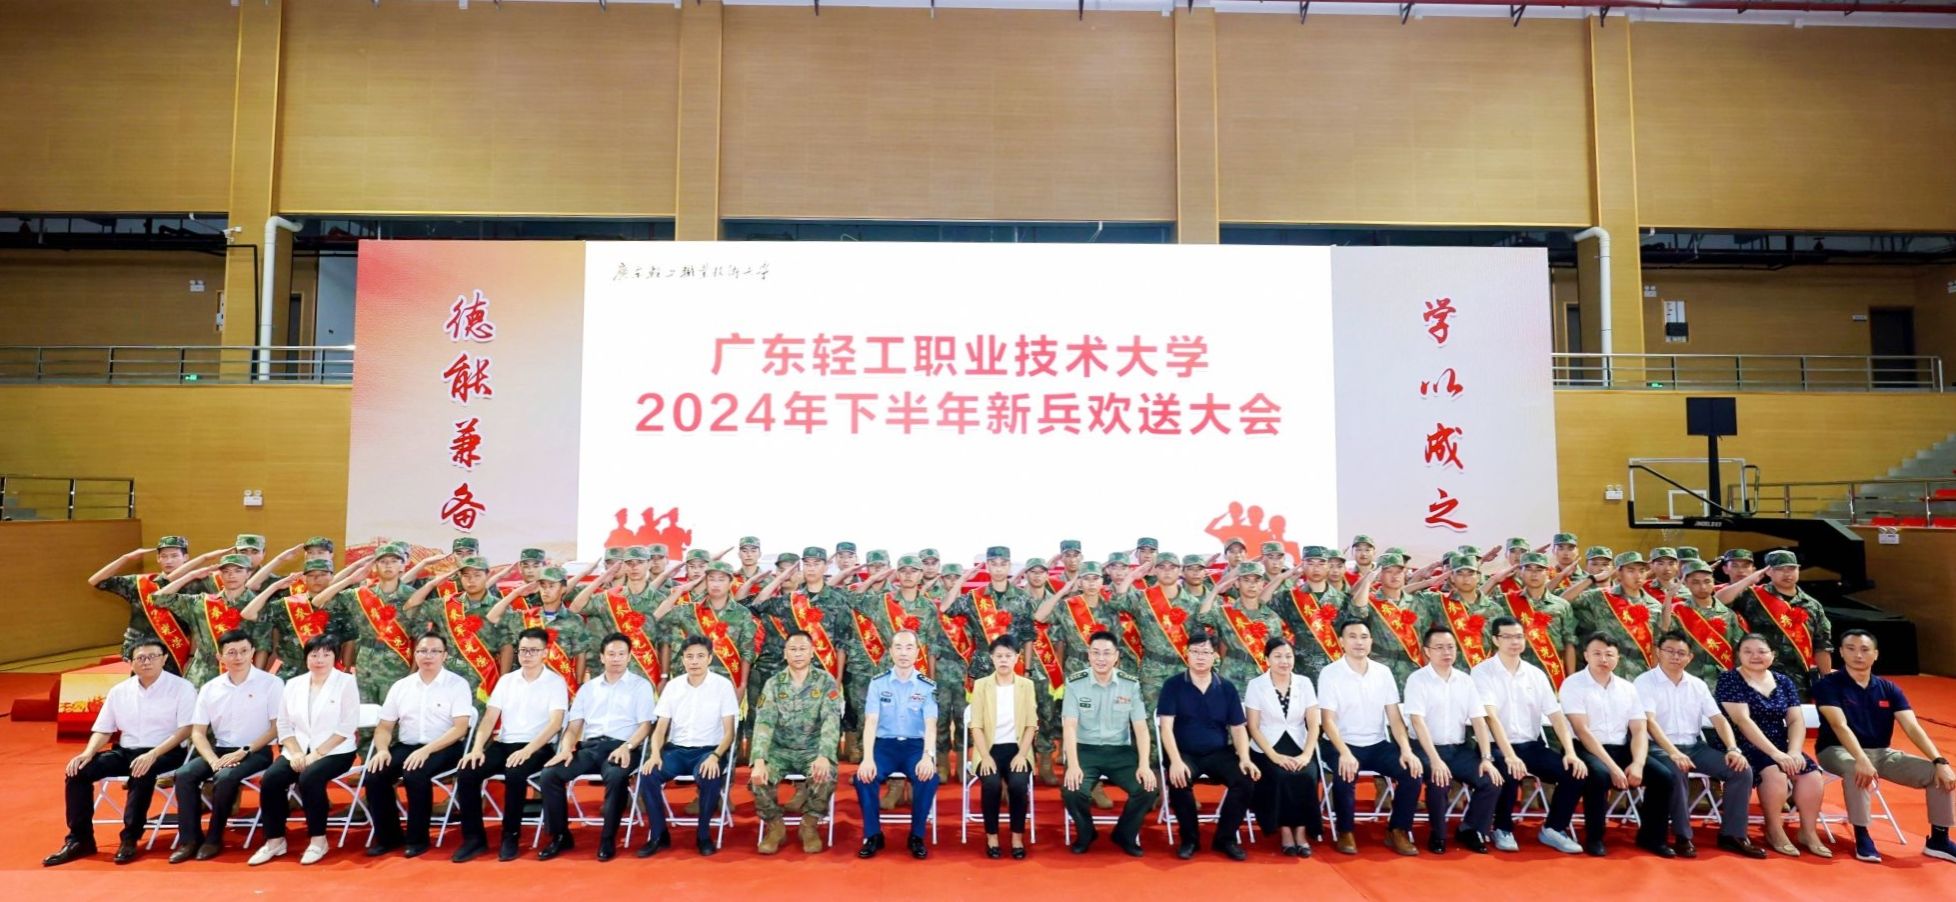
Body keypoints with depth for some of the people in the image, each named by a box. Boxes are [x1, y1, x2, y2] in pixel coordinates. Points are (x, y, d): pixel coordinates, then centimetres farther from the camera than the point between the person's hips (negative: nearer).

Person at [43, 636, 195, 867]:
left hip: (165, 752, -6)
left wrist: (153, 754, -25)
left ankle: (130, 839, -22)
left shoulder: (181, 687, -6)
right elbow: (103, 730, 12)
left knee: (142, 773, -36)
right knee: (78, 770, -14)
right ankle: (79, 839, -5)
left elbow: (185, 729, -13)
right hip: (125, 751, 6)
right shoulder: (118, 691, 10)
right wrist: (88, 753, -9)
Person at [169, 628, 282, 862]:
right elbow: (197, 732, 5)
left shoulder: (271, 683, -6)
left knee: (225, 777, -31)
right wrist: (213, 759, -13)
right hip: (220, 750, 5)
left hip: (256, 752, -5)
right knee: (184, 774, -20)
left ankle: (214, 838, -12)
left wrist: (243, 752, -16)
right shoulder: (209, 689, 6)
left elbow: (277, 728, -7)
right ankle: (190, 839, -12)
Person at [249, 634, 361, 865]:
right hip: (298, 752, 5)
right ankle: (274, 840, -7)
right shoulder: (293, 684, 13)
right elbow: (284, 724, 9)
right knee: (270, 778, -22)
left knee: (309, 777, -32)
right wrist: (296, 753, -8)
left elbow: (348, 725, -9)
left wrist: (317, 753, -17)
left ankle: (318, 839, -16)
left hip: (334, 752, -5)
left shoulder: (346, 682, -2)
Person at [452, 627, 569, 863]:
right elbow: (489, 718, 6)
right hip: (503, 744, 5)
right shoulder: (506, 680, 12)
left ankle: (510, 836, -15)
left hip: (537, 748, -5)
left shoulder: (556, 682, -2)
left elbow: (555, 723, -13)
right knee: (466, 772, -20)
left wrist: (528, 750, -25)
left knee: (515, 774, -35)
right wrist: (478, 748, -11)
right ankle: (474, 837, -7)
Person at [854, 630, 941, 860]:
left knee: (929, 777, -31)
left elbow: (931, 725, -11)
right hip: (884, 744, 0)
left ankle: (917, 836, -9)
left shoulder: (927, 686, 0)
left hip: (915, 746, 0)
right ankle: (873, 835, -7)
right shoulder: (878, 683, 1)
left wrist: (928, 756, -30)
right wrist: (867, 758, -26)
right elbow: (871, 722, -9)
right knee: (864, 776, -29)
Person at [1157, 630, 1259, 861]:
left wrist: (1244, 759, -13)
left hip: (1219, 753, 3)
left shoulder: (1227, 688, 6)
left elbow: (1238, 728, 5)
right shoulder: (1173, 685, -3)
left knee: (1246, 780, -24)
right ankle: (1189, 838, -6)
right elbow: (1166, 726, -10)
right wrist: (1176, 761, -25)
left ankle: (1225, 838, -2)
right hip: (1185, 753, -2)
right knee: (1178, 781, -34)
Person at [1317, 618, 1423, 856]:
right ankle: (1344, 832, -7)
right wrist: (1345, 753, -30)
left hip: (1378, 744, 4)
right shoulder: (1330, 673, -8)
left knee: (1412, 771, -20)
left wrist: (1406, 750, -14)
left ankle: (1397, 830, 0)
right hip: (1343, 745, -4)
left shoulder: (1383, 672, 4)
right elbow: (1329, 721, -14)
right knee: (1345, 776, -33)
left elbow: (1394, 717, 2)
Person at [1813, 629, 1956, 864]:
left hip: (1882, 753, 6)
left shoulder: (1889, 689, 6)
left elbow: (1913, 728, -4)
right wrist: (1861, 759, -37)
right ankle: (1861, 836, -23)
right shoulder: (1827, 685, -10)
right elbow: (1840, 726, -22)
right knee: (1856, 771, -39)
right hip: (1838, 751, -5)